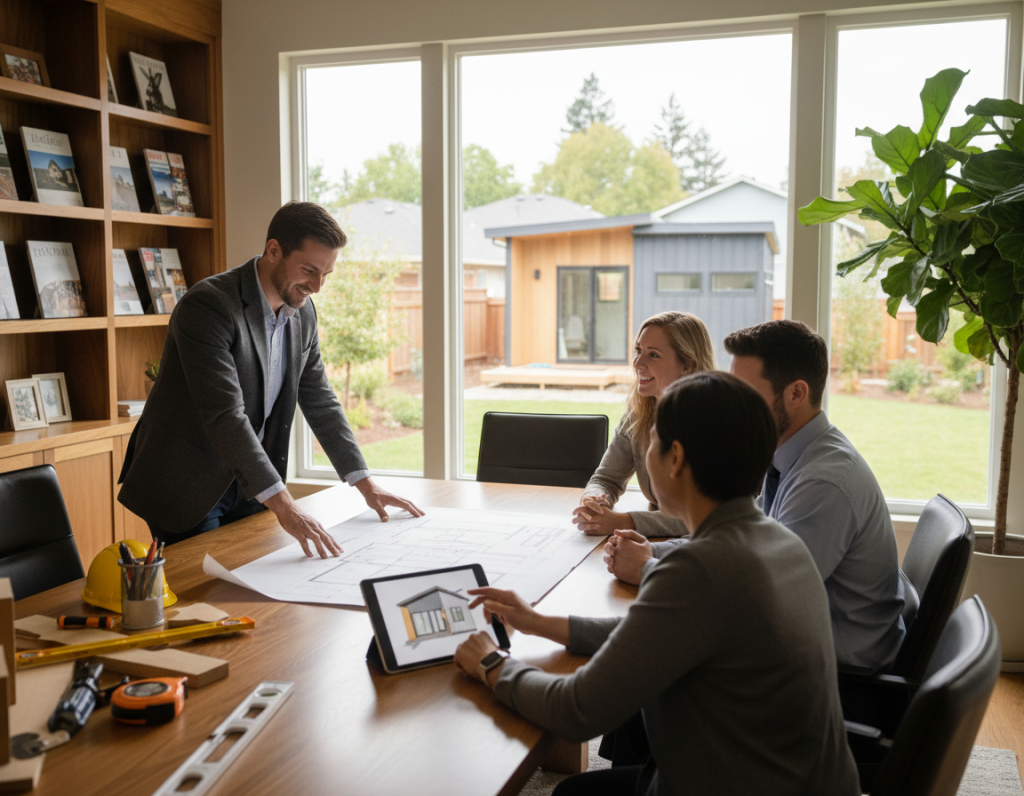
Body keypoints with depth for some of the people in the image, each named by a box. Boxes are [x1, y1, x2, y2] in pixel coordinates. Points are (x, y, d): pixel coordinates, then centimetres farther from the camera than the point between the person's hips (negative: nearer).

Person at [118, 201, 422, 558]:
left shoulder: (302, 313, 1)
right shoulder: (207, 306, -24)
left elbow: (319, 401, 8)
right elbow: (224, 415, -32)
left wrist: (366, 485, 2)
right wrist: (284, 505, -37)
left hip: (247, 484, 7)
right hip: (185, 488, -7)